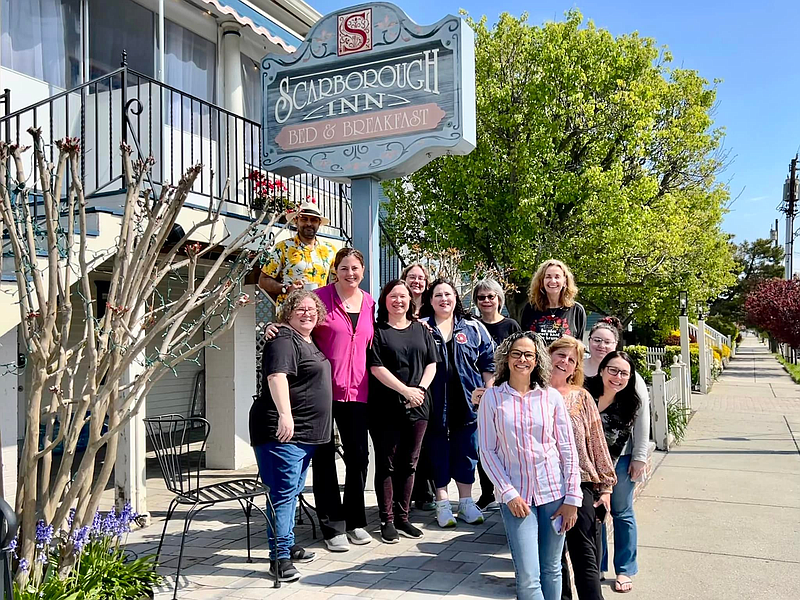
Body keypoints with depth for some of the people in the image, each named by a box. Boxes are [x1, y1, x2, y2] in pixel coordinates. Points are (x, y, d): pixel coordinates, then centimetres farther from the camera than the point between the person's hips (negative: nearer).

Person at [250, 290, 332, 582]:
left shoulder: (310, 342, 17)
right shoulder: (284, 339, -12)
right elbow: (277, 376, -27)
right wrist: (284, 414, -37)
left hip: (306, 432, 10)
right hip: (282, 430, -10)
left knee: (293, 492, 17)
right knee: (284, 492, -9)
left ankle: (287, 545, 28)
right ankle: (279, 556, -5)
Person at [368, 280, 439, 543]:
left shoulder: (422, 330, 12)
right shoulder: (377, 331, -1)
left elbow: (431, 364, 10)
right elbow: (376, 368, -9)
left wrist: (420, 389, -7)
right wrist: (405, 390, -14)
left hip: (417, 407, 4)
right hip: (385, 408, -4)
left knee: (409, 464, 10)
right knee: (386, 464, 2)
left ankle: (402, 517, 21)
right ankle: (387, 520, 11)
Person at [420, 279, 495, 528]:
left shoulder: (473, 328, 8)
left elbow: (489, 361, 8)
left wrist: (489, 391, 1)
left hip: (468, 402, 2)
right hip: (435, 403, -1)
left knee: (466, 451, 10)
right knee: (438, 450, 6)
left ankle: (465, 501, 23)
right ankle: (442, 503, 18)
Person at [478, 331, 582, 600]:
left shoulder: (551, 397, 1)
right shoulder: (492, 398, -3)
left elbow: (567, 448, 3)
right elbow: (487, 451, -2)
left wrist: (572, 497, 0)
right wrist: (509, 493, -9)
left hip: (554, 491, 2)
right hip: (516, 496, -2)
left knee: (552, 569, 12)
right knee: (528, 577, -5)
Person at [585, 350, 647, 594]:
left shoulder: (636, 395, -20)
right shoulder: (586, 390, -23)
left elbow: (642, 428, -8)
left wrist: (639, 459, -4)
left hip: (622, 459, 0)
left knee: (622, 513, 10)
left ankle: (625, 570, 25)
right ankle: (597, 567, 29)